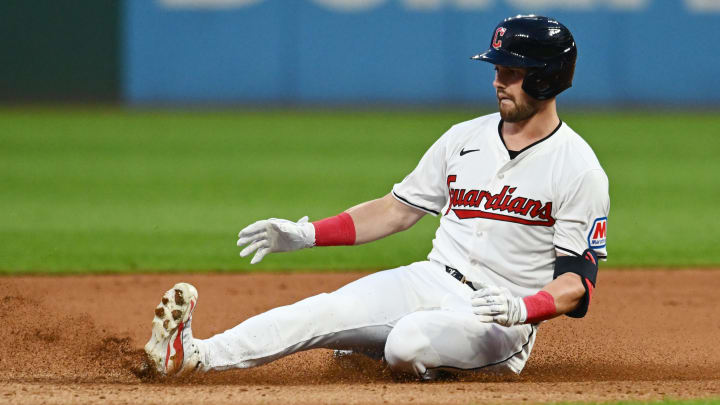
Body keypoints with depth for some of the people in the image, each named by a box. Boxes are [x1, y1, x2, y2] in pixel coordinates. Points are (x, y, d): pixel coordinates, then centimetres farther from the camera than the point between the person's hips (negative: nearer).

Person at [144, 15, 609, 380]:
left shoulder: (580, 171, -9)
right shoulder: (465, 138, 11)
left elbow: (578, 280, -11)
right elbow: (398, 209, 16)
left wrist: (522, 309, -32)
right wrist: (306, 234, 5)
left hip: (498, 318, -6)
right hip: (430, 282, 6)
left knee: (408, 343, -33)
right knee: (324, 311, -18)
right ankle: (193, 354, -27)